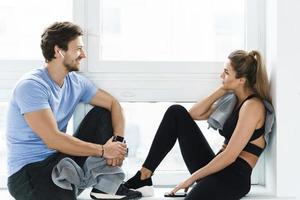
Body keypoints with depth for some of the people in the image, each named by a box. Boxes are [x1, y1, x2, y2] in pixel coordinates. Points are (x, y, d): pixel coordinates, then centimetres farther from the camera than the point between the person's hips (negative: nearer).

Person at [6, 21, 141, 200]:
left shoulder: (75, 82, 5)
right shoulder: (31, 86, -18)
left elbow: (113, 104, 8)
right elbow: (53, 139, -25)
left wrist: (118, 140, -11)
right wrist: (103, 150, -20)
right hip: (29, 171, -8)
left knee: (102, 114, 2)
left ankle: (108, 185, -3)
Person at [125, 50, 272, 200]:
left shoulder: (252, 105, -12)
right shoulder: (234, 100, 17)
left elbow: (229, 156, -17)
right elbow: (194, 114, 14)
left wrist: (193, 177, -11)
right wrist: (223, 90, 6)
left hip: (234, 177, -9)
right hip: (215, 168, 10)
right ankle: (143, 177, -3)